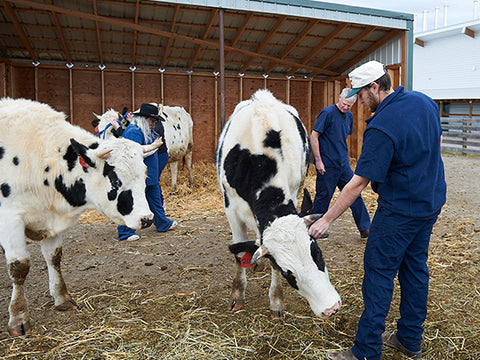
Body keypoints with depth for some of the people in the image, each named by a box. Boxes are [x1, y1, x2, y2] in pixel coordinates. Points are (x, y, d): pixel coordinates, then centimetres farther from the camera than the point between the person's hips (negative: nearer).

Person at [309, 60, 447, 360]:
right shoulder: (425, 102, 1)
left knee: (379, 274, -1)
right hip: (432, 202, 9)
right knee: (415, 268, 17)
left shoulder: (381, 127, -25)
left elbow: (359, 182, -25)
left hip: (400, 209, -9)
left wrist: (327, 219, -20)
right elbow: (437, 141, 16)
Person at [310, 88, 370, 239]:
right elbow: (313, 136, -14)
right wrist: (318, 160, -16)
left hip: (343, 164, 7)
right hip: (327, 164, -7)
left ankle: (365, 228, 14)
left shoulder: (349, 116, 10)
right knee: (323, 196, 4)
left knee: (355, 194, 7)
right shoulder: (328, 113, -12)